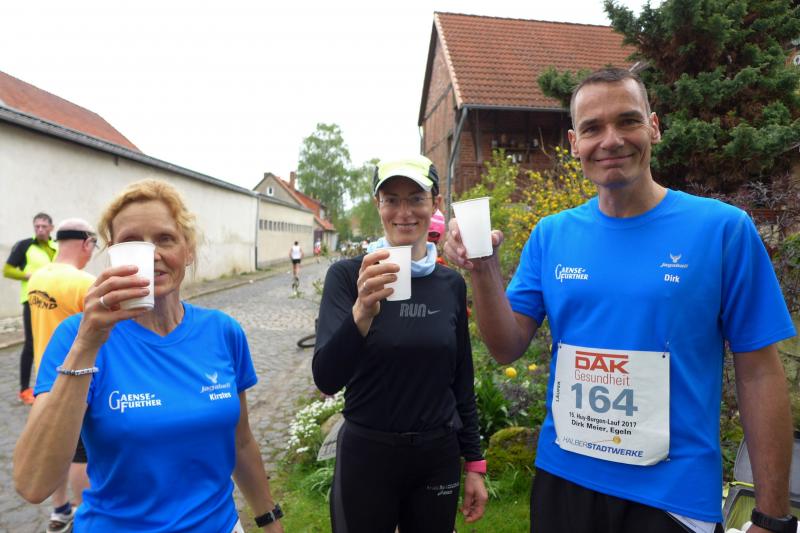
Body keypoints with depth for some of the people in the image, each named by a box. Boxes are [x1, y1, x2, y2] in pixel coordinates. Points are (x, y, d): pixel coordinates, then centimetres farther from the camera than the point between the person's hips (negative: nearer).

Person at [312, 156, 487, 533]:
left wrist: (474, 463, 7)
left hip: (438, 458, 3)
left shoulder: (451, 284, -1)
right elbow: (326, 379, -21)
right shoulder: (348, 275, -11)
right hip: (365, 456, -2)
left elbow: (461, 381, 6)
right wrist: (362, 312, -38)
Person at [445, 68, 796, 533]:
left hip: (675, 496, -2)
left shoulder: (723, 228, -10)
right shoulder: (552, 235, -3)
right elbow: (508, 348, -3)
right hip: (562, 479, 3)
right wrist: (483, 269, -20)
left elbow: (759, 374, -6)